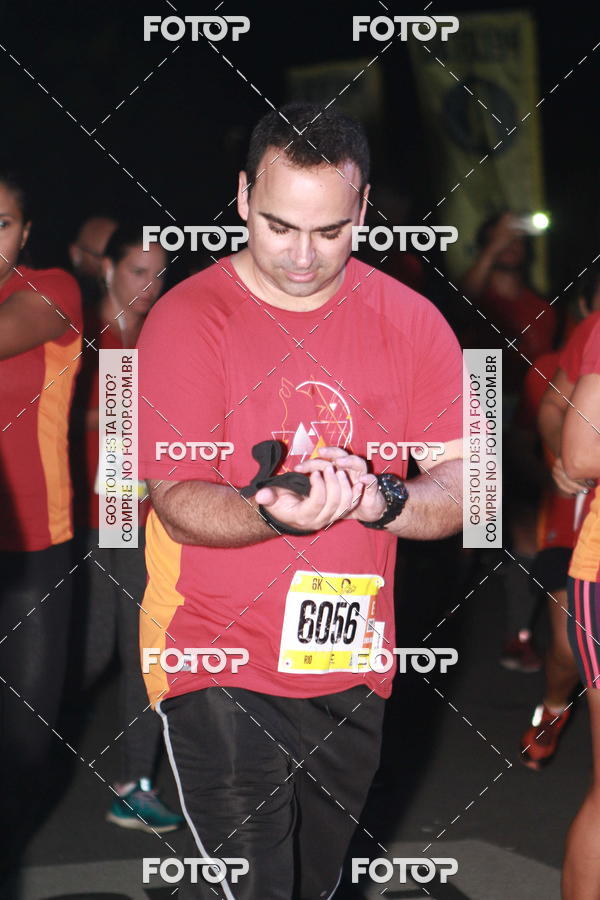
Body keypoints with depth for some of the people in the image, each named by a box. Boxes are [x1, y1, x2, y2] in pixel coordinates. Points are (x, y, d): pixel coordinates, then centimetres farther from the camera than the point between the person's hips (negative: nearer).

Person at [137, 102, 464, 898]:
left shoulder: (411, 322, 1)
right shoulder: (188, 319, -8)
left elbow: (462, 488, -4)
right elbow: (178, 501, -13)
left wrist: (383, 501, -26)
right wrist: (273, 512, -34)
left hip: (353, 668, 4)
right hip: (221, 663, -4)